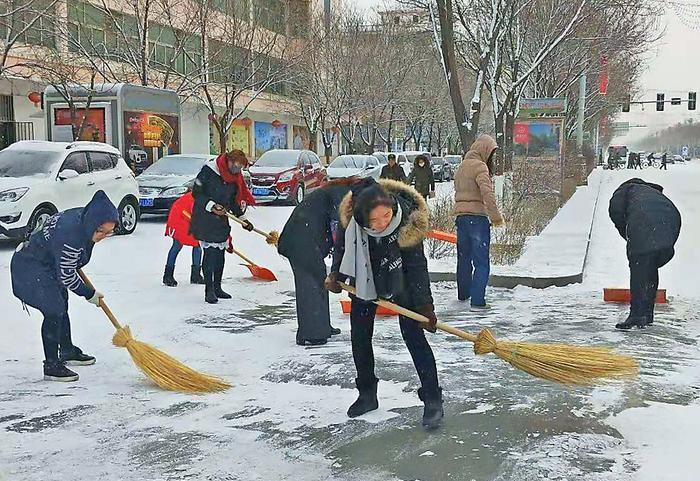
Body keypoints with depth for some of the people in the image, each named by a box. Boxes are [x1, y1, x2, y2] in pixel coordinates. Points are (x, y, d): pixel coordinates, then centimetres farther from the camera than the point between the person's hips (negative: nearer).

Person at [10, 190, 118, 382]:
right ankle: (52, 366, -8)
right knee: (54, 310, -16)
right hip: (29, 268, -11)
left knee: (61, 307, 21)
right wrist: (89, 294, -13)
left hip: (47, 264, 11)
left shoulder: (83, 217, -11)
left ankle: (68, 352, 38)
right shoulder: (71, 237, -38)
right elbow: (67, 276, -28)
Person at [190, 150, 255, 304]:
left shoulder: (234, 179, 8)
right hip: (204, 219, -7)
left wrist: (242, 219, 18)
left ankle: (217, 287, 21)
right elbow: (196, 193, -13)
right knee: (209, 253, -8)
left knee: (220, 254, 9)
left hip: (222, 220, 7)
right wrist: (212, 206, -23)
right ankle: (209, 289, -2)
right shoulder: (208, 171, -13)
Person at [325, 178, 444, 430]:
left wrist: (425, 305, -27)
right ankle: (367, 394, 21)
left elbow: (416, 265, -26)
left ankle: (432, 400, -4)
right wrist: (336, 274, -16)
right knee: (359, 336, 6)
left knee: (414, 336, -10)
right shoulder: (351, 218, -29)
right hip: (364, 278, 3)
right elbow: (342, 244, -5)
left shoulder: (408, 222, -34)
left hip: (400, 279, -3)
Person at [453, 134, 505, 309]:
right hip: (477, 217, -8)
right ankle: (477, 301, -12)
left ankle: (463, 294, 35)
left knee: (464, 258, 21)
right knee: (481, 262, -6)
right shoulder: (479, 166, -11)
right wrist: (497, 217, -14)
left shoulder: (461, 167, 17)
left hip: (460, 216, 9)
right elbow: (487, 194, -20)